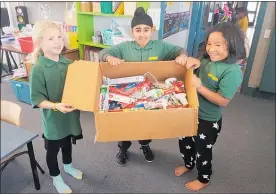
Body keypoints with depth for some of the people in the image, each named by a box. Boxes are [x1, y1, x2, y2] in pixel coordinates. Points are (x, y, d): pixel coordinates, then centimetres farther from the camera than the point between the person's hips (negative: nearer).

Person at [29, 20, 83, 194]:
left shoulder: (69, 63, -5)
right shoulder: (38, 69, -20)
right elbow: (37, 99, -18)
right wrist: (55, 106, -31)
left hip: (71, 114, 5)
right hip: (53, 118, -5)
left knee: (68, 142, 26)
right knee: (53, 149, 17)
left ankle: (68, 165, 54)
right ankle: (56, 178, 41)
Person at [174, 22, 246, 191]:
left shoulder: (233, 71, -24)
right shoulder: (207, 60, -4)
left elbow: (223, 101, -26)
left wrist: (200, 87, -32)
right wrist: (195, 62, -9)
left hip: (208, 121, -7)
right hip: (192, 113, 7)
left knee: (203, 150, 14)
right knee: (185, 142, 25)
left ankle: (203, 179, 43)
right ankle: (188, 164, 55)